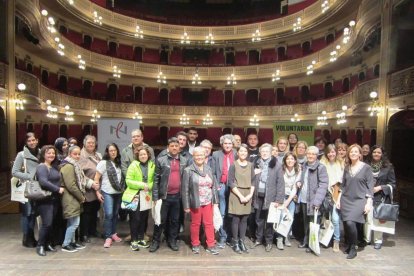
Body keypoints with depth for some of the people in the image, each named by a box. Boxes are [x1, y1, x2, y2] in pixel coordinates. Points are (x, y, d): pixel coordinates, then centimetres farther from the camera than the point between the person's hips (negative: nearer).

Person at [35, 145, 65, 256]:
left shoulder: (54, 167, 13)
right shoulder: (41, 167, -11)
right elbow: (43, 182, -23)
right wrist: (58, 189, -19)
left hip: (54, 199, 7)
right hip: (45, 200, -7)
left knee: (51, 223, 11)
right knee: (47, 223, -7)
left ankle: (47, 244, 23)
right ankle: (40, 246, 8)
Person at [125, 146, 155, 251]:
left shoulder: (152, 165, 2)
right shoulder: (133, 165, -7)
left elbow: (155, 180, 5)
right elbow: (128, 181, -11)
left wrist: (149, 186, -16)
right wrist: (142, 185, -19)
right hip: (134, 196, -3)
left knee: (144, 218, 12)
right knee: (135, 218, -2)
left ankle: (141, 239, 26)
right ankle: (134, 241, 12)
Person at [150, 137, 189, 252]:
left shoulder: (184, 161, 5)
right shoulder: (161, 160, -4)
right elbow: (156, 179, -4)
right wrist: (155, 196, -7)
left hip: (178, 196, 3)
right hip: (164, 195, -2)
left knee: (175, 220, 13)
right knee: (161, 220, 8)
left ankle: (172, 240, 28)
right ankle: (156, 241, 23)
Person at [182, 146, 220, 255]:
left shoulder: (208, 169, 5)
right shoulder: (188, 170, -9)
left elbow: (214, 185, 9)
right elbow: (185, 189, -9)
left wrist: (215, 200, 6)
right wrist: (186, 205, -10)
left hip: (208, 202, 3)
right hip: (195, 203, -3)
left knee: (209, 223, 9)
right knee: (195, 224, 11)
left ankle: (211, 245, 22)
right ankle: (195, 245, 28)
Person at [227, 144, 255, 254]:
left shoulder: (250, 165, 8)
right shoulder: (233, 165, -4)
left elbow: (253, 181, 9)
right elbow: (230, 182, -9)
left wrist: (250, 194, -5)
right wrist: (240, 195, -15)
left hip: (247, 195, 4)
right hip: (236, 195, -4)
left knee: (244, 219, 7)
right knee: (236, 219, 0)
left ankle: (242, 242, 17)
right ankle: (235, 242, 11)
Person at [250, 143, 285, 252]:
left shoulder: (276, 165, -5)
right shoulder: (256, 164, 8)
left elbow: (280, 183, -7)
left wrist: (279, 199, -11)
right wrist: (253, 173, -7)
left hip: (270, 196, -3)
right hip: (258, 195, 4)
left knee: (269, 220, 7)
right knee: (259, 219, 13)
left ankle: (269, 241, 23)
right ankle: (258, 239, 28)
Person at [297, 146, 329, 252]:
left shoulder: (321, 167, -10)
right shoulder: (304, 166, 11)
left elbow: (323, 185, -16)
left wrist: (317, 201, -23)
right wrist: (299, 182, 3)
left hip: (313, 200, -6)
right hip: (303, 199, 6)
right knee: (305, 221, 16)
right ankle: (306, 240, 30)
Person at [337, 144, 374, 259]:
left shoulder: (366, 167, -2)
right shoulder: (347, 168, 10)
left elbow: (370, 186, -3)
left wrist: (369, 202, -9)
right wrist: (338, 199, 10)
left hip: (359, 200, -4)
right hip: (346, 200, 4)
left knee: (350, 222, -19)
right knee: (346, 224, 3)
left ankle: (353, 248, -1)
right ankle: (349, 245, 24)